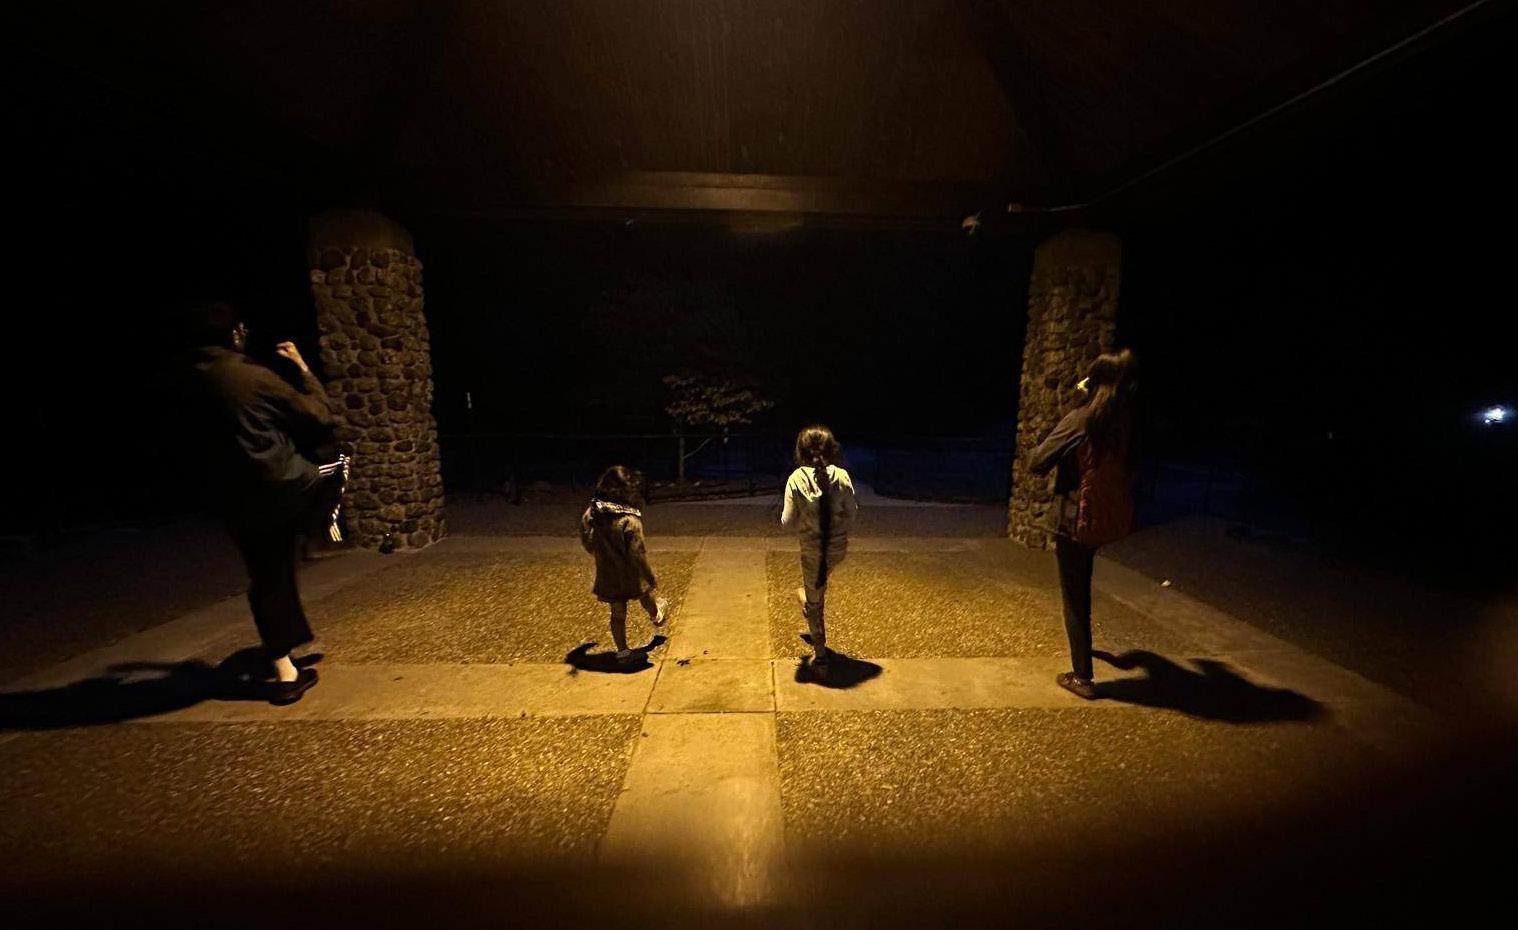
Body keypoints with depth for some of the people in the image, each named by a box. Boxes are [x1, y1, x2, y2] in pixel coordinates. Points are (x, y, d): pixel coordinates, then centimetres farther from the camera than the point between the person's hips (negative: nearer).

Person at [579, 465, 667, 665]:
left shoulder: (591, 513, -10)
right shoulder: (630, 521, -29)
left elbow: (587, 543, 5)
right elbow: (639, 555, -25)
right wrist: (652, 580, -14)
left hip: (607, 577, 4)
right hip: (631, 577, -4)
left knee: (618, 614, 20)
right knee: (648, 598, 28)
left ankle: (622, 651, 32)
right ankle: (657, 616, 56)